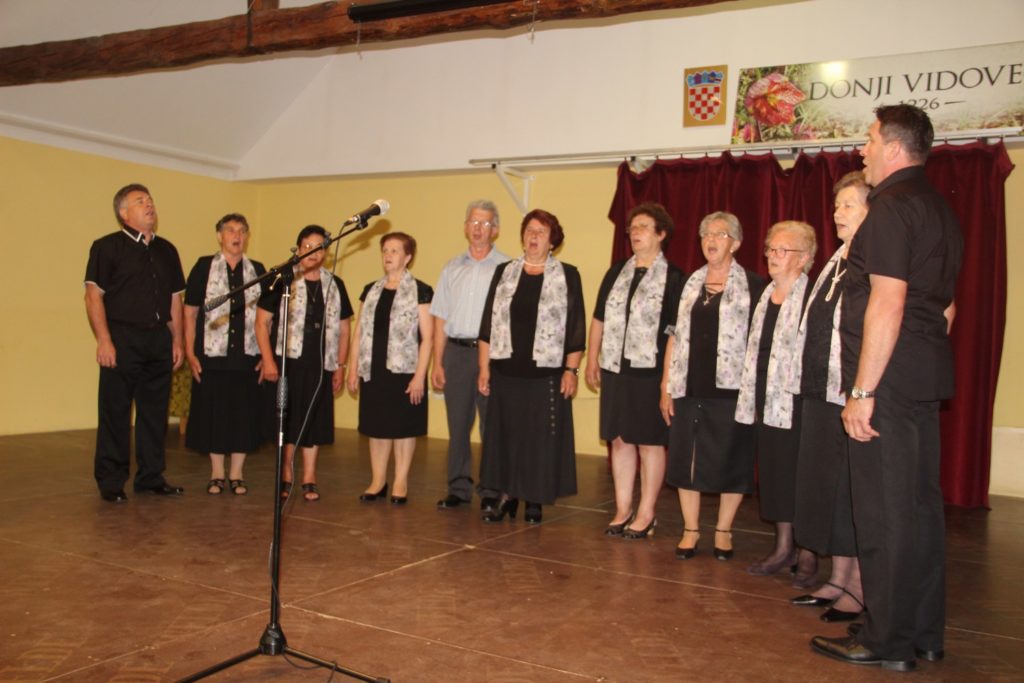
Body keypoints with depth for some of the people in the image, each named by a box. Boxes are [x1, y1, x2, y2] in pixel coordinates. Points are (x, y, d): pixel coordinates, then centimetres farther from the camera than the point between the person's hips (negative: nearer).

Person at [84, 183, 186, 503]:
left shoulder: (166, 250, 16)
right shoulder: (107, 247, -1)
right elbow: (93, 296, -7)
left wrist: (177, 341, 11)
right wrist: (103, 340, -15)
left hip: (159, 340, 5)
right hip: (122, 339, -5)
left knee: (155, 411, 9)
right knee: (115, 412, 0)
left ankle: (151, 477, 19)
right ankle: (110, 482, 10)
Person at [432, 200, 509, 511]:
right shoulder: (452, 268, 13)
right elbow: (440, 318, 12)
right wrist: (437, 363, 7)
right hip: (456, 351, 4)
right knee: (458, 424, 9)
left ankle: (491, 492, 11)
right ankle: (458, 488, 19)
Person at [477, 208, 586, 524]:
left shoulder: (568, 275, 1)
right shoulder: (504, 272, 8)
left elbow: (575, 327, -1)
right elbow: (488, 323, 7)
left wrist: (571, 370, -7)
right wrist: (484, 367, 2)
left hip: (547, 373, -2)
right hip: (506, 371, 3)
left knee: (541, 438, 4)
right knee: (505, 434, 9)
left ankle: (535, 500, 18)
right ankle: (507, 496, 22)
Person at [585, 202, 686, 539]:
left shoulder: (673, 278, -4)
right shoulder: (616, 272, 13)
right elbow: (599, 319, 16)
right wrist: (592, 360, 13)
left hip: (650, 372, -5)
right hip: (615, 370, 5)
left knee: (650, 443, 4)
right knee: (620, 439, 10)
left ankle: (646, 514, 16)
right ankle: (622, 510, 21)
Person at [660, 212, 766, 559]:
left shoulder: (753, 285, -1)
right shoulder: (691, 283, 12)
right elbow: (675, 335, 11)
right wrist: (666, 385, 6)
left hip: (730, 387, -4)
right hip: (690, 387, 4)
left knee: (729, 461, 5)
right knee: (685, 458, 6)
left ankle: (723, 530, 21)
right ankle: (690, 529, 20)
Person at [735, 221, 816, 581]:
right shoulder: (765, 295, 13)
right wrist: (751, 399, 14)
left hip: (799, 402, -7)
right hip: (767, 400, 7)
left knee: (801, 474, 1)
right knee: (774, 473, 13)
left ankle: (808, 553, 16)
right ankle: (784, 547, 25)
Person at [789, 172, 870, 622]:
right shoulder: (836, 262, 16)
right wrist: (808, 382, 14)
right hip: (820, 391, 9)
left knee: (853, 491, 0)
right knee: (825, 485, 14)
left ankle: (859, 589, 14)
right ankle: (838, 580, 26)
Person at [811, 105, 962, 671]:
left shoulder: (891, 206, -13)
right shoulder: (939, 209, 18)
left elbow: (887, 303, -21)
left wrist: (862, 391, -20)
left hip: (889, 375, -10)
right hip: (926, 374, 10)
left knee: (884, 512, -2)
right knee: (919, 503, 14)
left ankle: (889, 641, 8)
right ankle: (924, 634, 25)